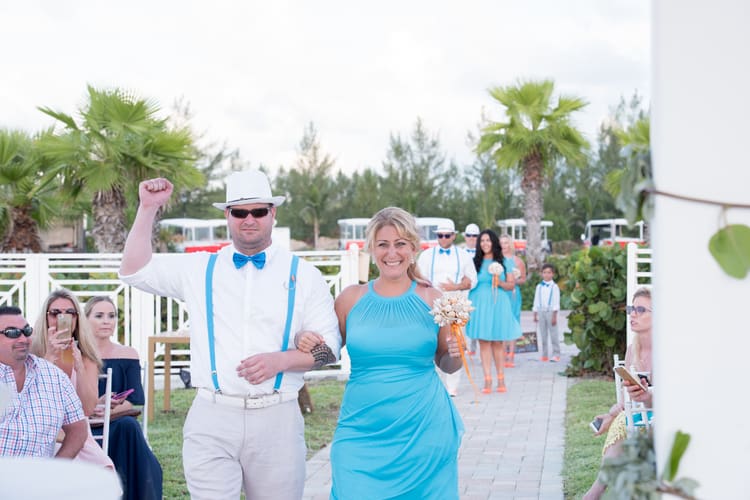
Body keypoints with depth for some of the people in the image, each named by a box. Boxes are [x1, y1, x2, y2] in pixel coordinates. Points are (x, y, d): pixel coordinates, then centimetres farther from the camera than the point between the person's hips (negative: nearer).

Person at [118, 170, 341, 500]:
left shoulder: (303, 275, 7)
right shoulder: (200, 269, 11)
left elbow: (328, 345, 4)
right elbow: (134, 271, 9)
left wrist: (280, 360, -13)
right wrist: (148, 209, 2)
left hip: (277, 420, 0)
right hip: (212, 416, 0)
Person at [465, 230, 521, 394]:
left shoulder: (503, 262, 8)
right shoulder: (475, 262, 6)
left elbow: (511, 285, 8)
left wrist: (499, 283, -11)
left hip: (498, 304, 0)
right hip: (480, 304, 0)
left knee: (498, 342, 3)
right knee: (484, 342, -4)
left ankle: (501, 380, 8)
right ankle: (487, 380, -3)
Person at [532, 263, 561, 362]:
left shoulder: (554, 287, -3)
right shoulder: (539, 287, 10)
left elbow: (556, 302, -5)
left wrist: (554, 315, -10)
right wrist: (535, 314, 11)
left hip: (551, 311, -4)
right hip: (541, 311, 4)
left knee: (553, 334, -3)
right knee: (543, 334, 7)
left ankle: (556, 354, 1)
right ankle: (544, 355, 12)